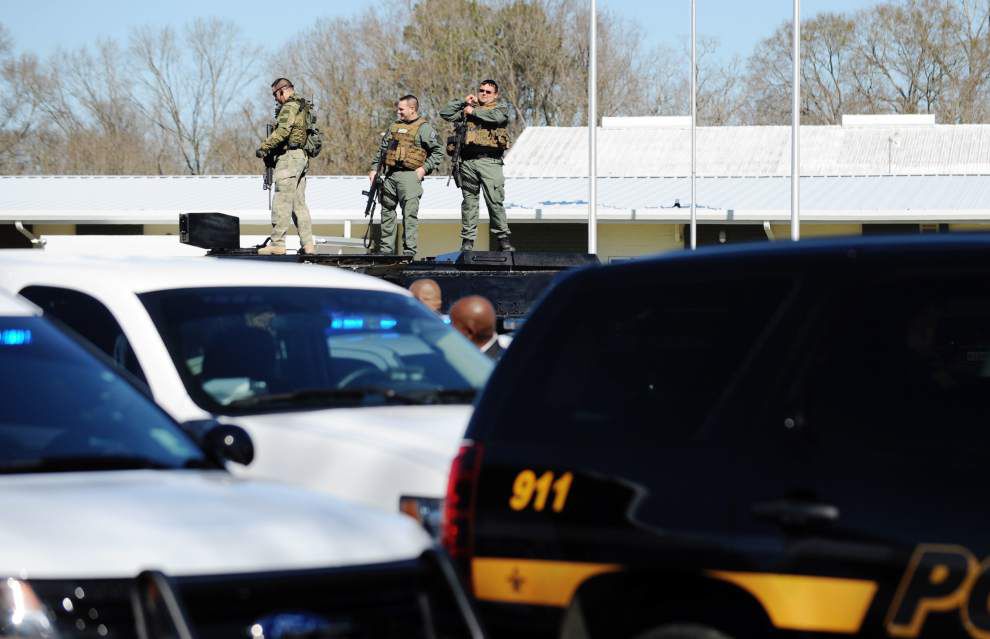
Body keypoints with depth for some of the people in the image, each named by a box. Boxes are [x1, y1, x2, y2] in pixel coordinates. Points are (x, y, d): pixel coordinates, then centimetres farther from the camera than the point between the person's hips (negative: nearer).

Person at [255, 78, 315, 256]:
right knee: (299, 203, 10)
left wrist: (264, 147, -21)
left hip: (289, 156, -10)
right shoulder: (302, 106, 21)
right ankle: (308, 245, 6)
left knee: (282, 202, -9)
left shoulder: (289, 107, -10)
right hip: (302, 157, 10)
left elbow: (283, 130, -25)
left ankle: (277, 244, -11)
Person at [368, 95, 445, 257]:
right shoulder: (395, 126, 18)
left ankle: (409, 250, -12)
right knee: (387, 212, 12)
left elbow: (438, 152, -5)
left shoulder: (424, 128, -2)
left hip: (410, 176, -7)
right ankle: (386, 248, 21)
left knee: (410, 214, -11)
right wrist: (374, 169, 16)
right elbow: (382, 149, 23)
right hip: (391, 175, 7)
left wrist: (425, 168, -12)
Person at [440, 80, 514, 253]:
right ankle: (468, 240, 9)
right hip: (468, 161, 3)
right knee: (469, 201, 5)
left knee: (495, 201, -10)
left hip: (490, 161, -3)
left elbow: (496, 117, -12)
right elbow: (445, 113, 16)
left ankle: (503, 238, -5)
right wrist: (463, 102, 12)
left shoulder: (501, 107, 11)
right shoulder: (467, 108, 21)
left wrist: (473, 112, -2)